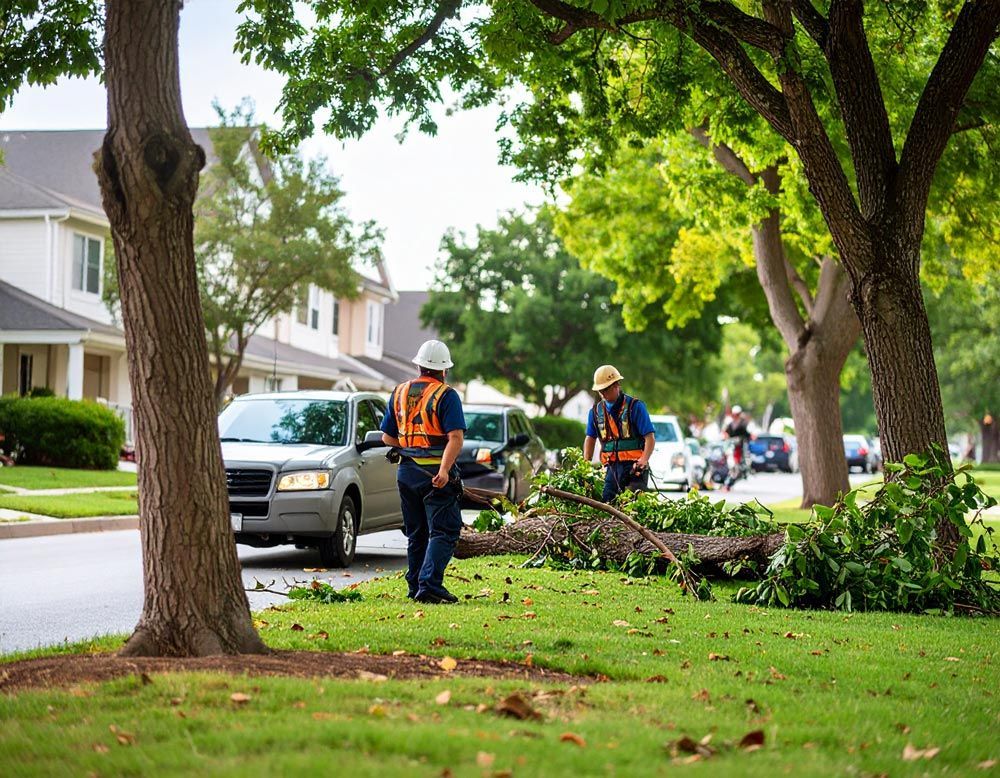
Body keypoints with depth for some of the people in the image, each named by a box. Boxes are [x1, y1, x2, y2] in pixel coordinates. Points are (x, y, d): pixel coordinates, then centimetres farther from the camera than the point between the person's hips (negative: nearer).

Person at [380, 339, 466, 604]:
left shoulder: (399, 393, 11)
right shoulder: (446, 395, -7)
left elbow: (387, 437, 15)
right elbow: (456, 437, -19)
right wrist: (444, 470, -25)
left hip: (406, 472, 6)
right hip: (436, 473, -6)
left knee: (416, 533, 15)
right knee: (443, 531, -5)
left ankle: (415, 587, 15)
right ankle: (429, 585, -16)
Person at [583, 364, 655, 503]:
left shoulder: (635, 407, -3)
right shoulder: (596, 410, 13)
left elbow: (650, 438, -7)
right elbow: (590, 439, 20)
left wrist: (643, 460, -23)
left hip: (633, 467, -5)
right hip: (611, 469, 5)